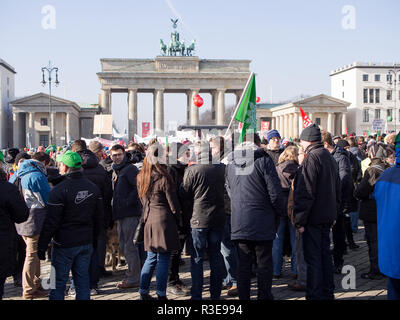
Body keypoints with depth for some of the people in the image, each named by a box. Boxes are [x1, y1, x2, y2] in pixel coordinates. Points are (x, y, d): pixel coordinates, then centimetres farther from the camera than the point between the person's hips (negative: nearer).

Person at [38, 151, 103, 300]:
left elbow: (51, 222, -13)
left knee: (58, 282, 3)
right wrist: (94, 240, 21)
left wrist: (42, 246, -5)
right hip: (86, 243, 6)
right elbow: (98, 218, 12)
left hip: (65, 244, -5)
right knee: (82, 279, 11)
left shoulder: (59, 190, -14)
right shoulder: (93, 188, 6)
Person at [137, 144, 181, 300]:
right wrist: (178, 217, 7)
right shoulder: (164, 178, -14)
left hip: (149, 220, 7)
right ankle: (161, 294, 3)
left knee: (151, 257, 15)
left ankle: (143, 292, 18)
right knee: (164, 258, -1)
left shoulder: (141, 177, 6)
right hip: (164, 220, -7)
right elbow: (173, 203, -8)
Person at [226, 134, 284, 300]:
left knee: (243, 263, 11)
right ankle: (264, 296, 10)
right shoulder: (263, 160, -9)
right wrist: (279, 214, 3)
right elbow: (275, 192, -11)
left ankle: (243, 296, 15)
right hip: (262, 223, -4)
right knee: (264, 264, 5)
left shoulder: (231, 164, 8)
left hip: (239, 223, 4)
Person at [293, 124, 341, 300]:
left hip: (313, 218, -9)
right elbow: (337, 189, 19)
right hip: (327, 216, 9)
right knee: (325, 254, 16)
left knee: (313, 258, -3)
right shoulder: (330, 157, 13)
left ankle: (315, 295, 2)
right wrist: (334, 213, 23)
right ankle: (327, 293, 24)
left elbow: (305, 193, -20)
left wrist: (300, 220, -17)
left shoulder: (311, 158, -15)